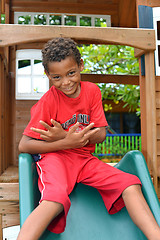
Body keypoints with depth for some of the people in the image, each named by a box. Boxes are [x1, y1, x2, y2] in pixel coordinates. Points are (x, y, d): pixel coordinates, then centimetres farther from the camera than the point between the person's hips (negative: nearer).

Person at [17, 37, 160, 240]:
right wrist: (67, 142, -21)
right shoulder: (48, 101, -9)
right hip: (54, 157, -4)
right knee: (54, 200, -36)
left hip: (85, 158, 5)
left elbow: (100, 135, -1)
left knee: (131, 185, -17)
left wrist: (64, 135, -17)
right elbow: (24, 145, -10)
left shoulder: (92, 91, 2)